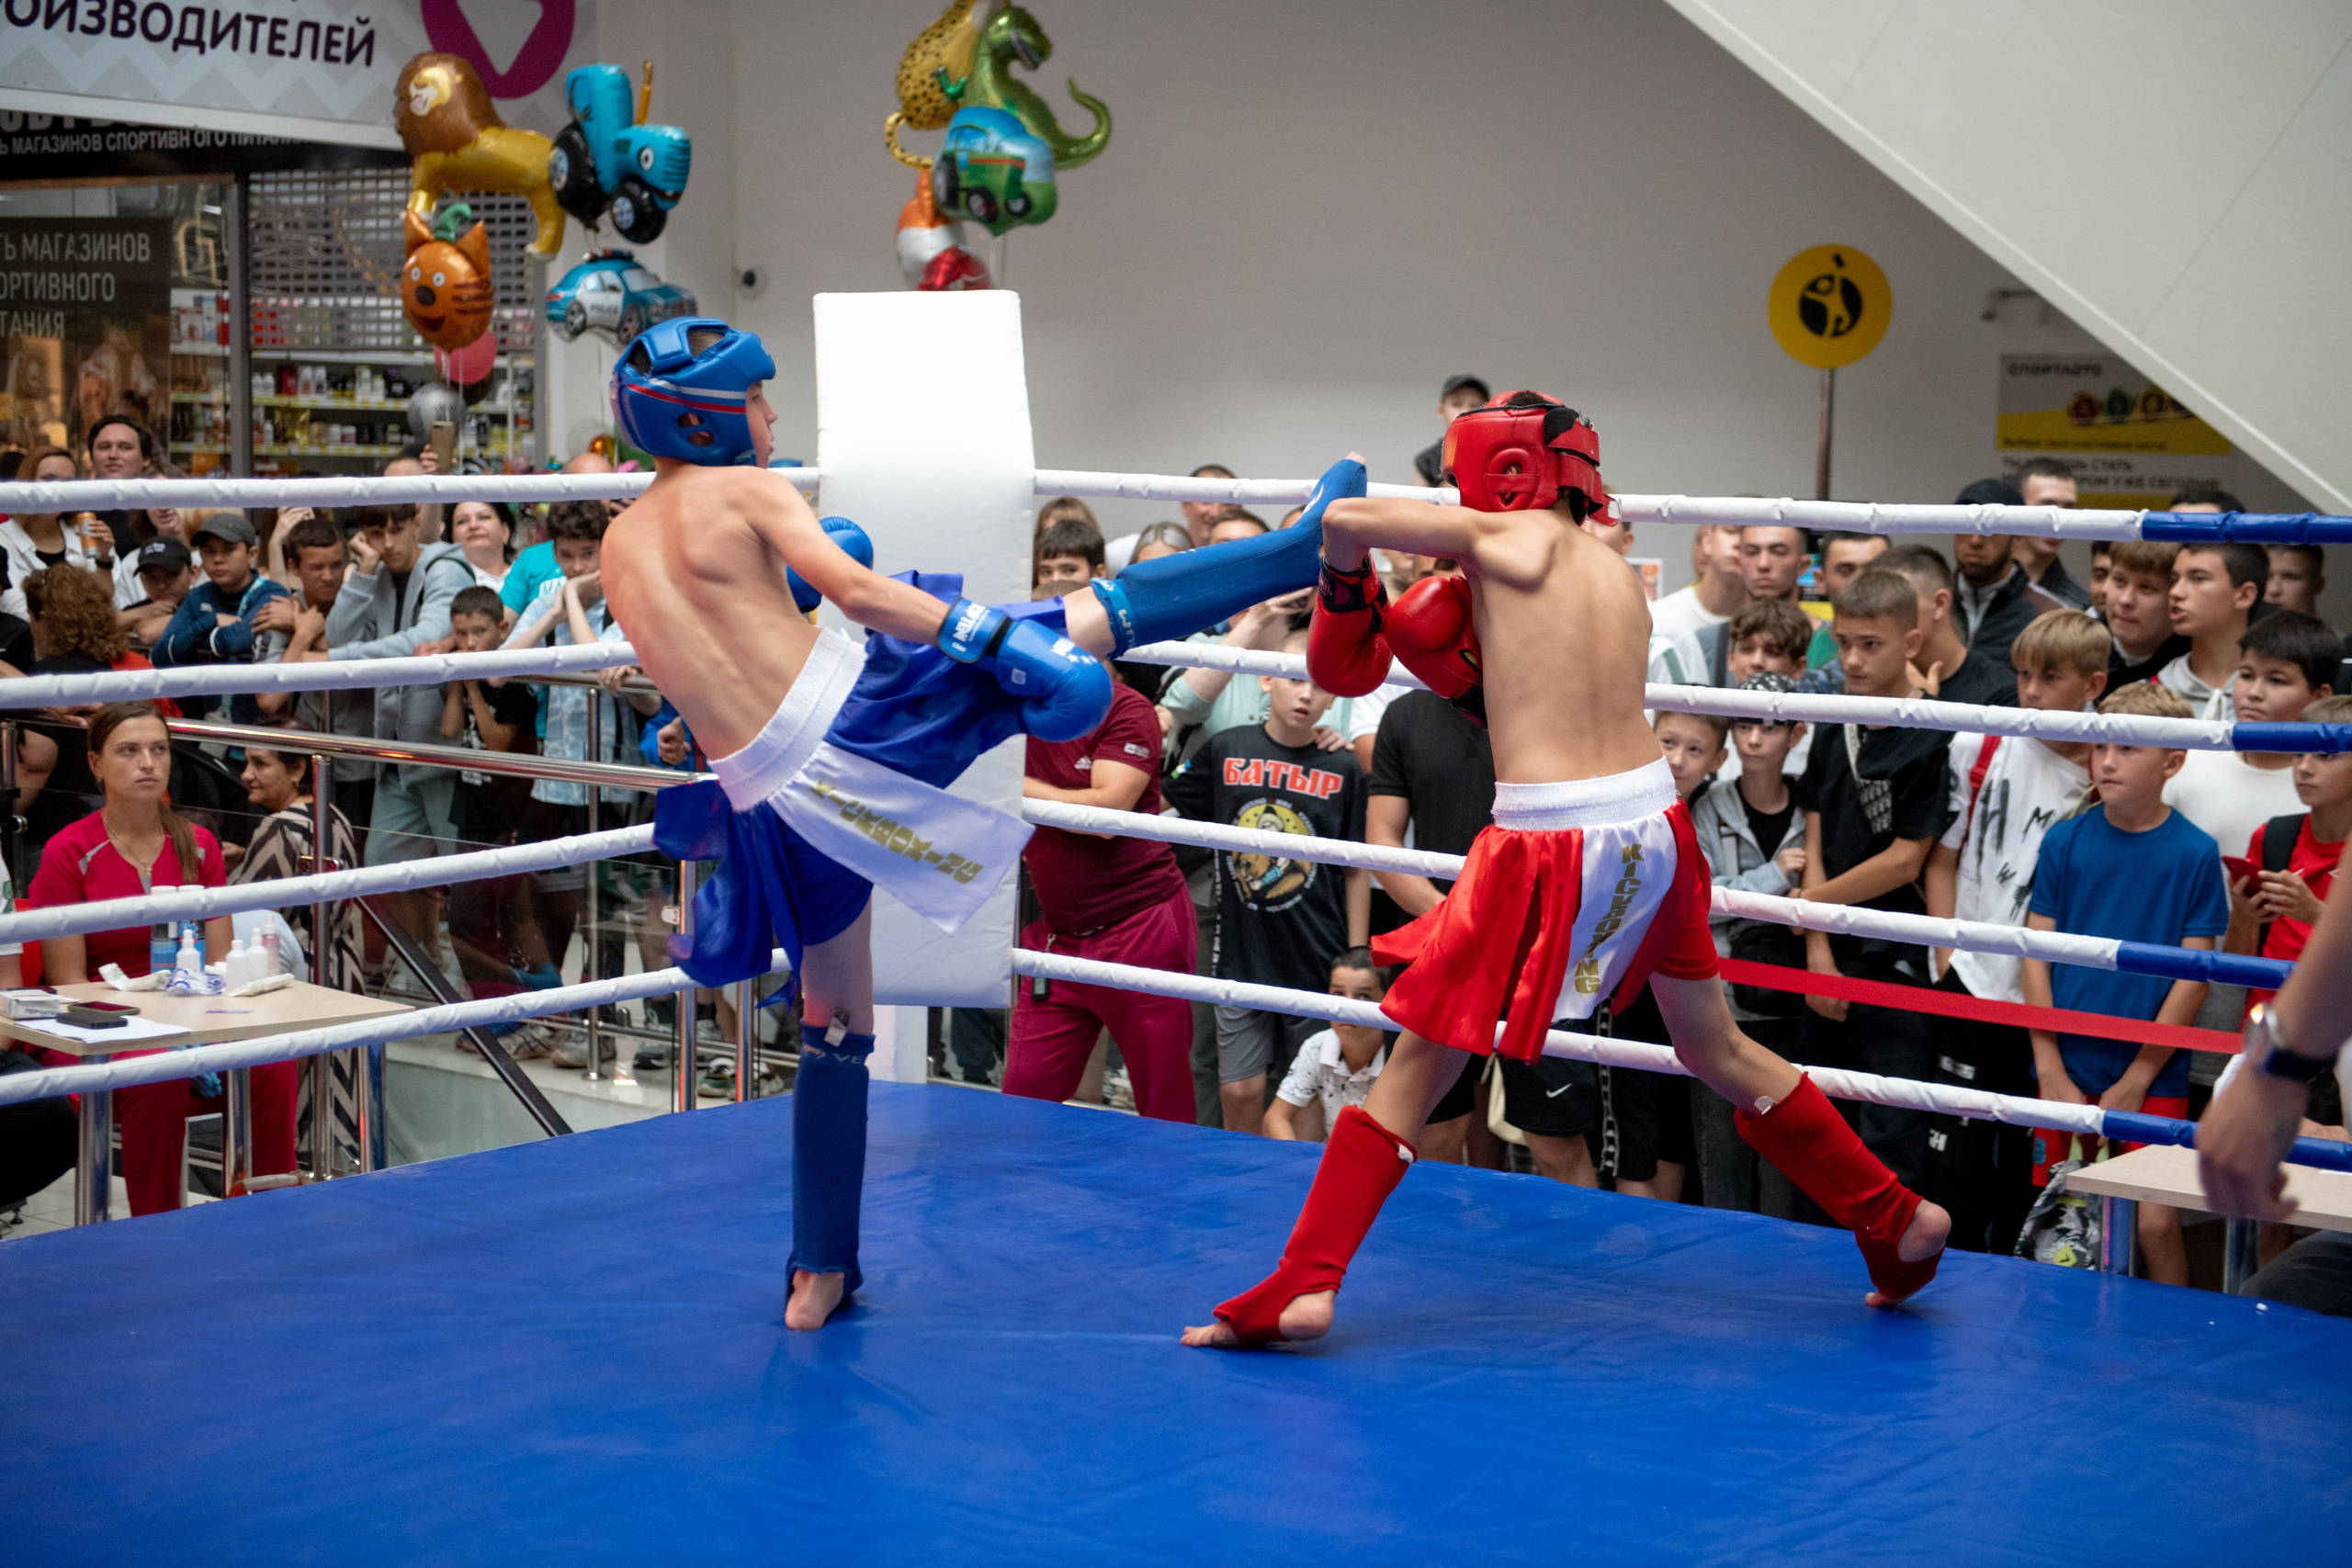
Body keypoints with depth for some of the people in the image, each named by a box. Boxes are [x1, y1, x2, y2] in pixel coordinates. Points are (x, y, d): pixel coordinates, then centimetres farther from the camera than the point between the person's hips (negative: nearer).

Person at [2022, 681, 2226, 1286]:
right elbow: (2036, 957, 3)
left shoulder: (2194, 854, -4)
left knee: (2156, 1223, -5)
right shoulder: (2065, 842, 2)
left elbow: (2193, 978, -4)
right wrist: (2052, 1072, -3)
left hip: (2151, 1078, -2)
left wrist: (2134, 1082, -7)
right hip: (2065, 1073, 2)